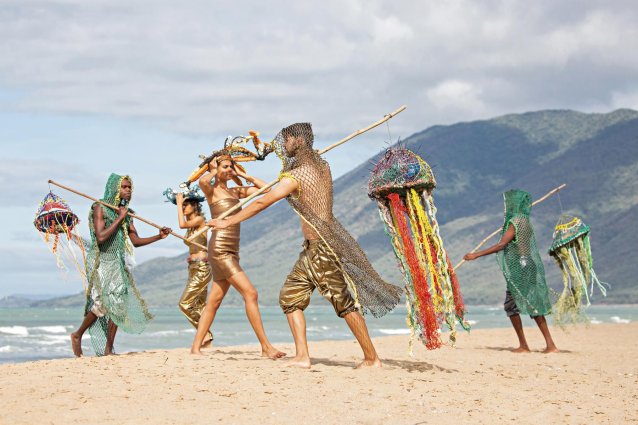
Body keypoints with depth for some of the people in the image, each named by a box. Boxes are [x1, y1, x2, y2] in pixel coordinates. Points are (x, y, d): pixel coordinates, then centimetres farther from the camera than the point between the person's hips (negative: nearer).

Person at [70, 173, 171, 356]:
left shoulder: (126, 213, 9)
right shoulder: (99, 208, -11)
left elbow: (136, 241, 10)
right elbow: (101, 237, -22)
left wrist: (159, 236, -1)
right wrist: (119, 219, -19)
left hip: (117, 262, 7)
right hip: (100, 261, -7)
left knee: (118, 303, 1)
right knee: (103, 302, -16)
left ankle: (108, 349, 7)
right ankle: (77, 335, 5)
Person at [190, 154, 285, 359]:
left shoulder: (236, 191, 18)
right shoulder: (211, 190, -3)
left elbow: (265, 188, 17)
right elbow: (202, 182, -27)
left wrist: (242, 174, 14)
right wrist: (214, 172, -7)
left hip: (232, 251, 8)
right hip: (219, 248, -8)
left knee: (214, 301, 8)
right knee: (250, 293, -14)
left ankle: (196, 347, 12)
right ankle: (266, 346, -15)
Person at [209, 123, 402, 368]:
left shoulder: (296, 176, -15)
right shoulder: (322, 167, 10)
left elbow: (262, 203, -14)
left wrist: (229, 222, -8)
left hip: (322, 246, -9)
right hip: (312, 249, 9)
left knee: (345, 303, -4)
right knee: (291, 297, 7)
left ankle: (372, 358, 2)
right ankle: (302, 356, 2)